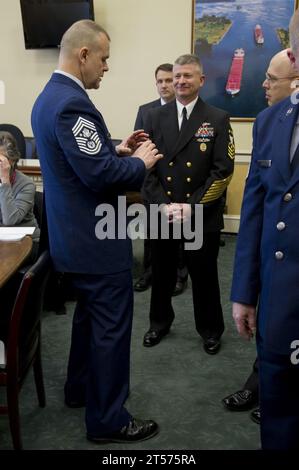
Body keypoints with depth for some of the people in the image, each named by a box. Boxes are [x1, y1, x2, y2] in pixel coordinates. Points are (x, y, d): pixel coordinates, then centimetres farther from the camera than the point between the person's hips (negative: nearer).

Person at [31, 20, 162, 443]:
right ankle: (107, 419, 20)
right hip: (96, 237, -11)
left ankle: (80, 388, 42)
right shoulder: (73, 103, -21)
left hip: (75, 233, 11)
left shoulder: (49, 97, 12)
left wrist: (117, 150, 10)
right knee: (111, 326, 3)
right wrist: (140, 162, -10)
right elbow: (100, 175, -26)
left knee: (90, 314, 24)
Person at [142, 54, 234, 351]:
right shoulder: (154, 117, 5)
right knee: (162, 275, 17)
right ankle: (159, 322, 40)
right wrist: (163, 205, -11)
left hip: (202, 216, -2)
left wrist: (192, 206, -15)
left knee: (204, 276, 12)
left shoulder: (218, 120, -2)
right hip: (161, 214, 2)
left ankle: (210, 330, 34)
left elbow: (223, 171, -9)